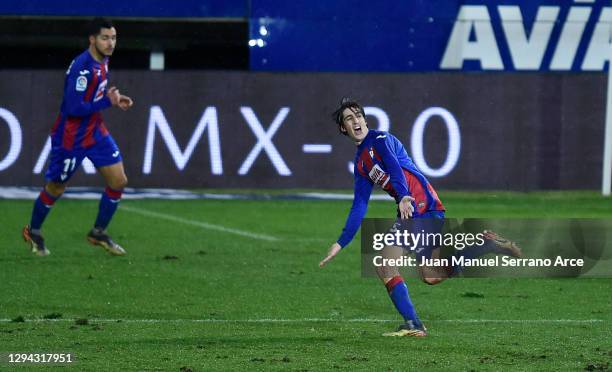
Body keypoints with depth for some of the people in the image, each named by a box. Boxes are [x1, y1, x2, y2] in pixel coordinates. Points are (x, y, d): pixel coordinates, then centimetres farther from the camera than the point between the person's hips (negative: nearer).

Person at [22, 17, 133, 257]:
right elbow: (74, 107, -30)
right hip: (70, 136, -8)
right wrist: (108, 102, -25)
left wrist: (115, 98, 0)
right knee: (56, 188, 9)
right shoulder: (82, 67, -27)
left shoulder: (102, 61, 1)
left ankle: (98, 233, 17)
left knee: (118, 181, 1)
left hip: (95, 132, 8)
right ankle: (33, 232, 32)